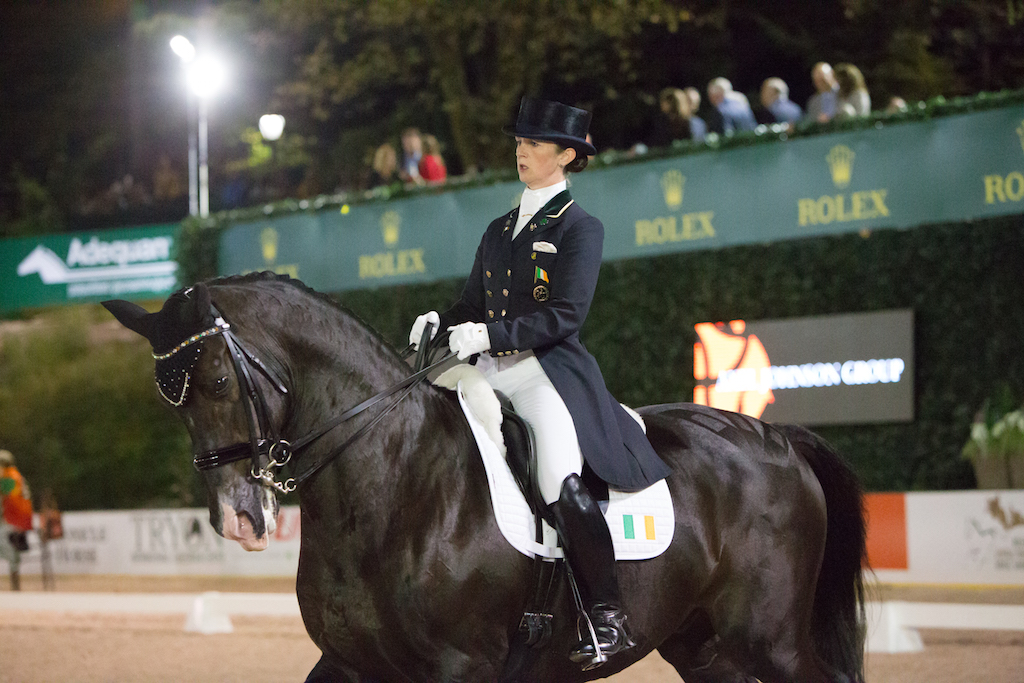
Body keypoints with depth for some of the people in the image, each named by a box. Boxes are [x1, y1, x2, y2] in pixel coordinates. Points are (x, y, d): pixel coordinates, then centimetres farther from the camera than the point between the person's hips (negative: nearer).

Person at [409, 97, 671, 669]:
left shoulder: (580, 229, -1)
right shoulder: (500, 229, 21)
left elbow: (567, 314, -12)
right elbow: (476, 305, 22)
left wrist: (489, 333, -22)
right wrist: (441, 322, -1)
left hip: (550, 374, -8)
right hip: (491, 375, 8)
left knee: (564, 485, -28)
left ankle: (610, 618, -22)